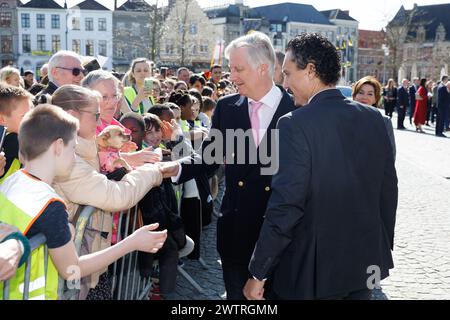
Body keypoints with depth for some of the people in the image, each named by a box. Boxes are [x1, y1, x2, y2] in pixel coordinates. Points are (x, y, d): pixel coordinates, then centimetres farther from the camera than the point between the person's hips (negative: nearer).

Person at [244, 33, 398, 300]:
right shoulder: (374, 118, -2)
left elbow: (286, 206, -21)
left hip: (314, 269, -5)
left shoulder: (296, 125, -19)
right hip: (366, 263, 6)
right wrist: (383, 247, 18)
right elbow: (388, 189, 5)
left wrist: (258, 273, -12)